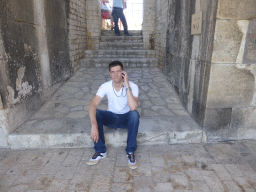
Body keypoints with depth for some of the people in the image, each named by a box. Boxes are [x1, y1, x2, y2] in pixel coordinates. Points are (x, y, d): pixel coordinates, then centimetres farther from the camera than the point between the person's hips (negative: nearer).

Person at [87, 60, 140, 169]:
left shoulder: (132, 86, -19)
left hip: (126, 118, -1)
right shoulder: (105, 86, -14)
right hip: (111, 118, 2)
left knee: (135, 114, -36)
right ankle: (100, 151, -10)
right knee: (95, 114, -27)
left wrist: (127, 86, -35)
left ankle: (130, 152, -17)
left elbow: (133, 107, -35)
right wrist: (94, 125, -41)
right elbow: (92, 105, -26)